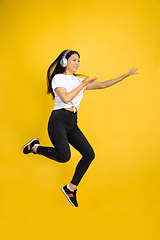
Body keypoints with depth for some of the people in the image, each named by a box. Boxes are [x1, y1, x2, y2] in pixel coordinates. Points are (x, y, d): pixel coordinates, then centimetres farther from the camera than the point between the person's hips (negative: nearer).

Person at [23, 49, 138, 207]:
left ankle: (71, 188, 10)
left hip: (72, 124, 7)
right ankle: (34, 147, 2)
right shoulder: (58, 78, -1)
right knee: (64, 156, -26)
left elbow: (102, 85, 15)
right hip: (58, 120, -7)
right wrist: (83, 85, -9)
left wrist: (125, 76, 11)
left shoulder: (80, 80, 17)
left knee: (89, 154, -5)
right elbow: (65, 98, -16)